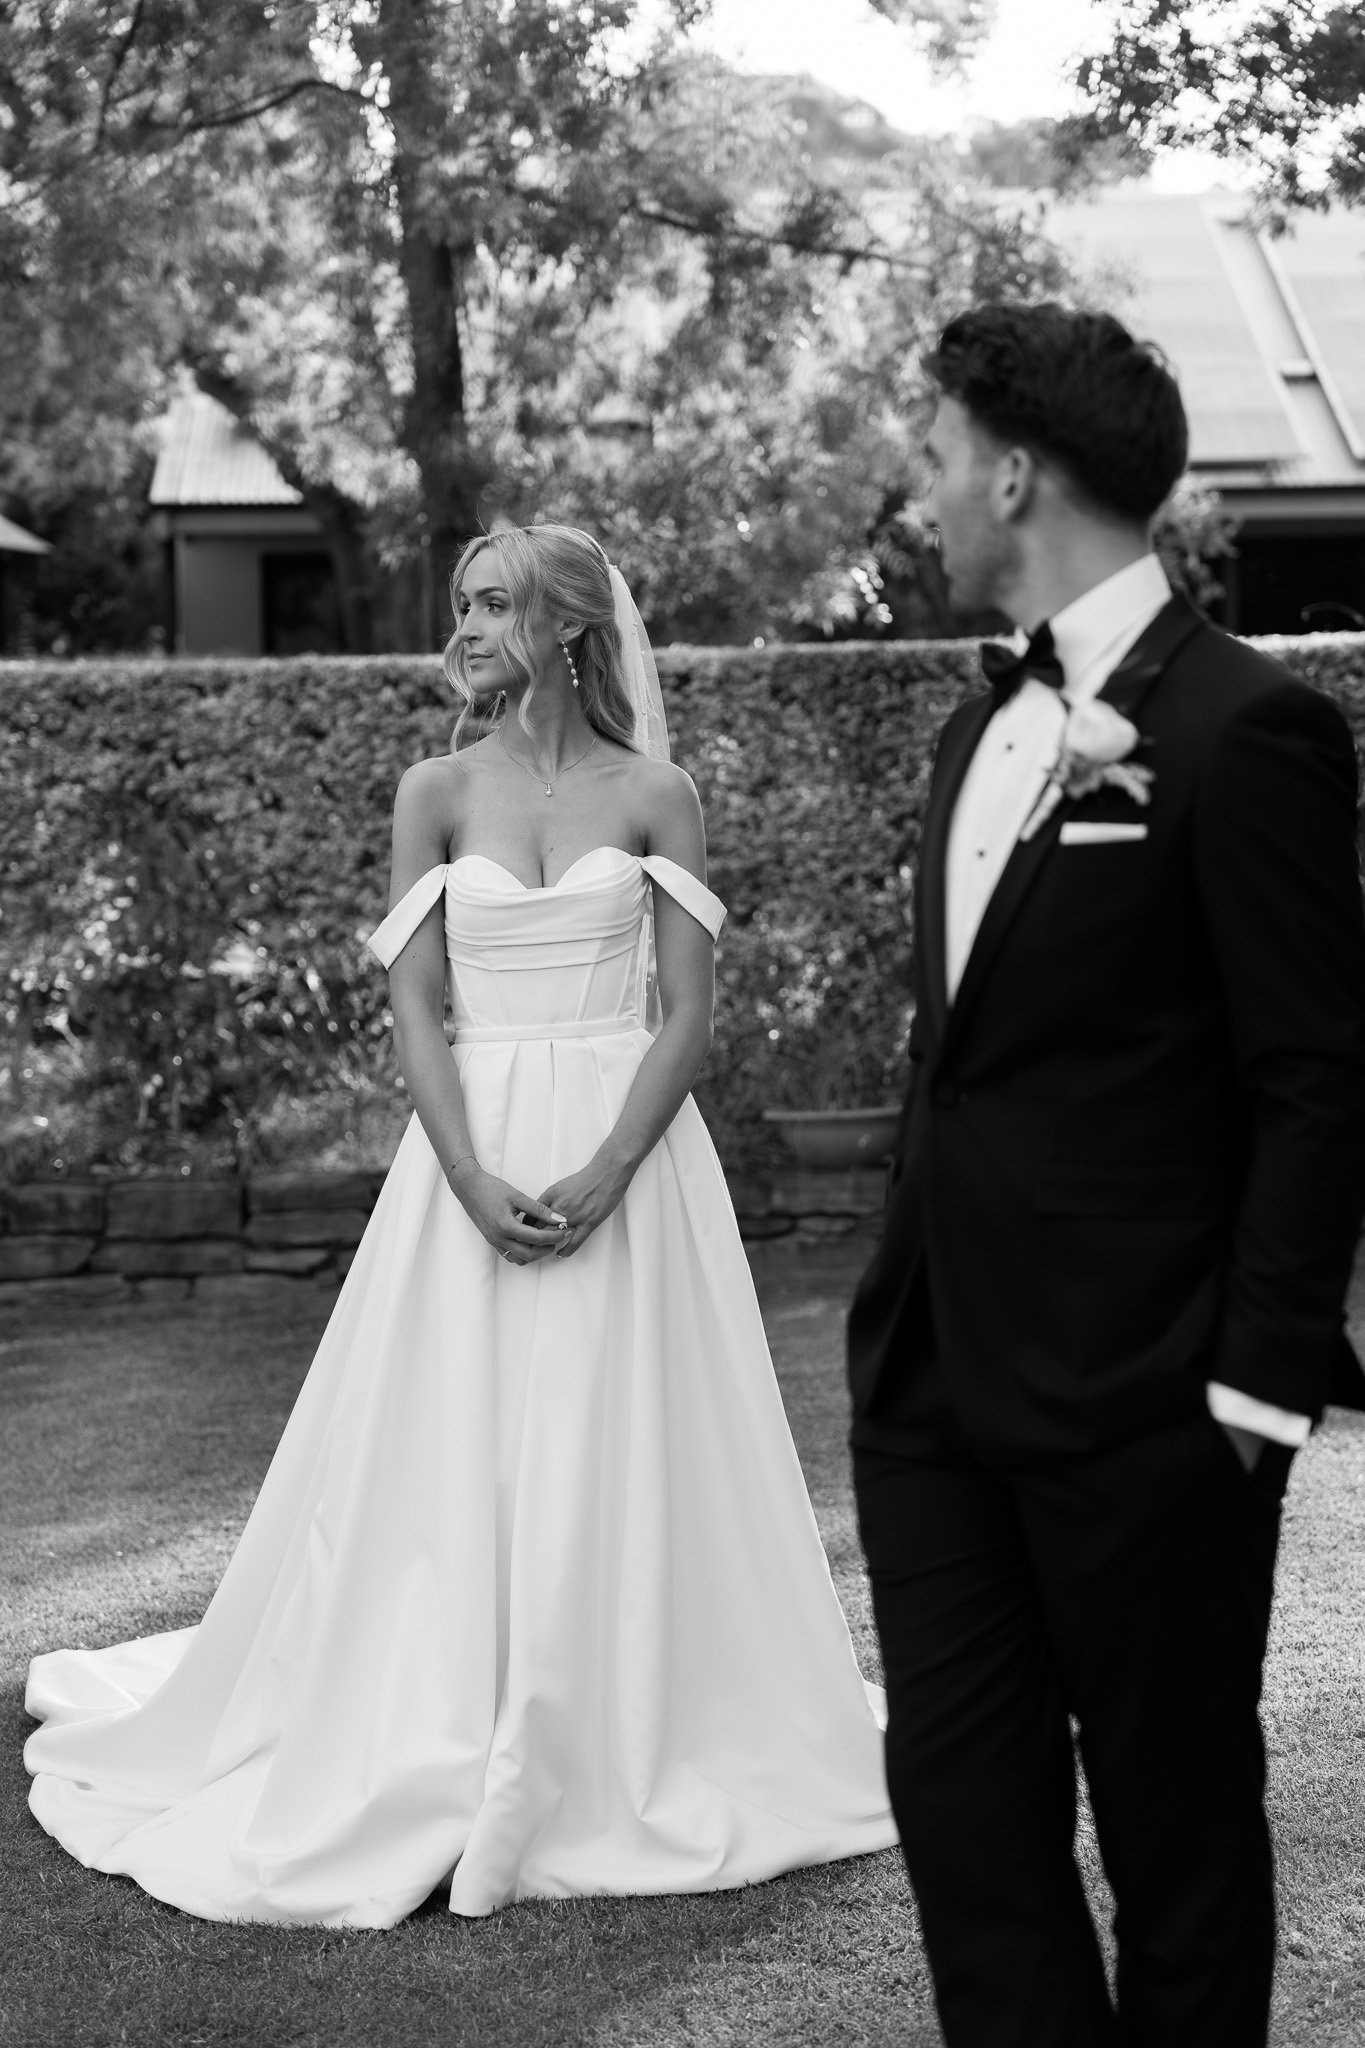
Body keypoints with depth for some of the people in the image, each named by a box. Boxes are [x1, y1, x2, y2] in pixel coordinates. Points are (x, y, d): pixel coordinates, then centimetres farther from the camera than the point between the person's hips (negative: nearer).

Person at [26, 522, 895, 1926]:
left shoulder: (653, 796, 1)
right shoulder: (436, 794, 5)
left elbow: (690, 1017, -3)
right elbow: (413, 1012, -1)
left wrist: (603, 1177, -16)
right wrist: (477, 1185, -14)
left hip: (628, 1154, -1)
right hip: (471, 1150, 1)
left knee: (621, 1466, 2)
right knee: (455, 1461, 2)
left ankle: (634, 1760, 17)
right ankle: (441, 1766, 14)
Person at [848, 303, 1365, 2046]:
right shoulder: (985, 726, 13)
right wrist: (909, 1311, 16)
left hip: (1140, 1401, -8)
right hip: (934, 1376, 8)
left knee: (1174, 1818, 8)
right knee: (959, 1800, 10)